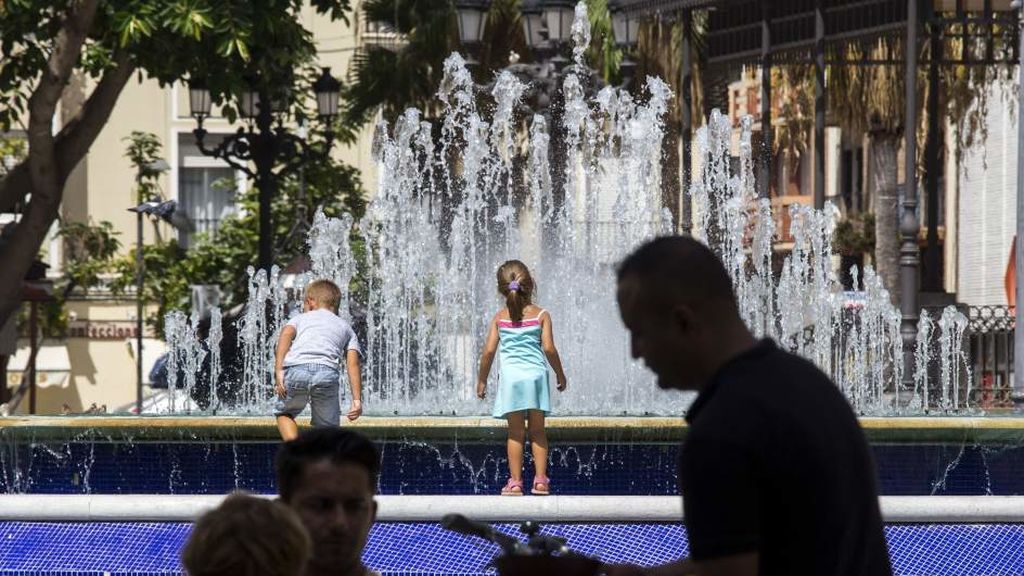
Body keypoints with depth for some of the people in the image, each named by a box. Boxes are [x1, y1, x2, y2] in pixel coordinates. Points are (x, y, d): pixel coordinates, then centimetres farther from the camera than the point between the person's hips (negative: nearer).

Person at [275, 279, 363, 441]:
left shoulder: (300, 318, 31)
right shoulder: (346, 328, 33)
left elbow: (286, 334, 7)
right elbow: (353, 364, 18)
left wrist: (278, 371, -2)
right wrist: (357, 400, 10)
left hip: (295, 369, 0)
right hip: (327, 372, 0)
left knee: (284, 413, 25)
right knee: (328, 427, 15)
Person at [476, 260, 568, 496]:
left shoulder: (500, 317, 3)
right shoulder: (541, 315, 0)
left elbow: (489, 350, 0)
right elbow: (549, 348, -6)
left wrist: (482, 380, 10)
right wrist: (560, 373, 8)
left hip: (510, 377, 0)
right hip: (536, 375, 0)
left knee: (516, 433, 4)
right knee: (538, 431, 8)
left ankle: (515, 482, 3)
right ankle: (540, 479, 4)